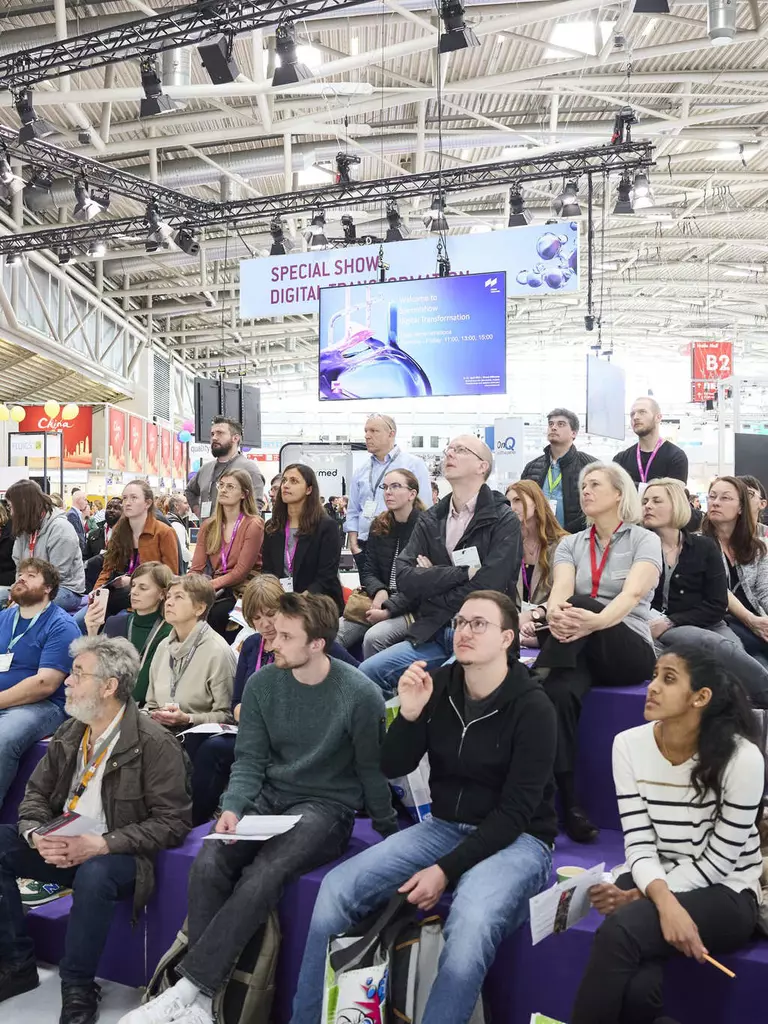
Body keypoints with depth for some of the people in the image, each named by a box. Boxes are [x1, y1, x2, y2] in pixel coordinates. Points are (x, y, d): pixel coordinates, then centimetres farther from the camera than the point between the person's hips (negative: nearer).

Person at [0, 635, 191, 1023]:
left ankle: (78, 990, -15)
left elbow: (172, 822, -18)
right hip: (61, 846, 7)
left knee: (93, 874, -38)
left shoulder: (154, 743, -16)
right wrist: (37, 834, -13)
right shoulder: (69, 734, 5)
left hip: (114, 855, -6)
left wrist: (102, 845, -26)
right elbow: (36, 792, 10)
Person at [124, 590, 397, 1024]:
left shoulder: (360, 694, -14)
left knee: (261, 877, -30)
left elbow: (371, 770, -2)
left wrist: (391, 834, 8)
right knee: (208, 864, -23)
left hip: (326, 806, -4)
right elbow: (249, 759, 1)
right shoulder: (262, 684, -1)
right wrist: (233, 807, -18)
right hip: (269, 797, 4)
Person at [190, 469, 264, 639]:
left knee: (212, 616, -31)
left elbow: (241, 571, -10)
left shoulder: (253, 525, -5)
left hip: (242, 592, -4)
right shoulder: (209, 525, 13)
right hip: (215, 592, 5)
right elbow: (197, 568, 7)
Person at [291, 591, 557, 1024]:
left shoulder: (533, 708, -15)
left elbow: (514, 812, -15)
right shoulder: (439, 685, -2)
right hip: (444, 826, 5)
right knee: (337, 888, -13)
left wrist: (446, 870, -21)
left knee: (469, 927, -36)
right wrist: (410, 715, -18)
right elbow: (394, 768, 0)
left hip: (517, 840, -5)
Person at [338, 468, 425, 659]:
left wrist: (389, 610, -17)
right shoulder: (379, 526, 12)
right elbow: (368, 570, 12)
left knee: (374, 637, -31)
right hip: (379, 602, 6)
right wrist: (379, 591, -10)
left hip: (411, 608, -6)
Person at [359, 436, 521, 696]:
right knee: (367, 673, -13)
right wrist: (462, 573, -12)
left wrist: (431, 579, -1)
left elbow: (486, 590, -14)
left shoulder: (504, 521, -3)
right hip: (432, 635, 5)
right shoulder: (429, 520, 12)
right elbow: (405, 579, -2)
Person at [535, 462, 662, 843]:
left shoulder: (645, 541, 2)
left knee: (580, 604, -33)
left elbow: (632, 594, -18)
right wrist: (553, 615, -33)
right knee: (559, 693, -33)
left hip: (631, 652, -3)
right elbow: (560, 589, -6)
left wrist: (596, 620, -41)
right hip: (580, 652, 3)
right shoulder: (570, 544, 14)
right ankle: (567, 805, -29)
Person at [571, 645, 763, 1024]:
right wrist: (665, 902, -28)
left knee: (619, 931, -31)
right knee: (634, 990, -29)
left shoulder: (742, 757, -18)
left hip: (723, 894, -3)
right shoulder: (629, 744, -6)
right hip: (651, 881, 3)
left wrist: (639, 897, -18)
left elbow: (717, 862, -13)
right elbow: (639, 844, -8)